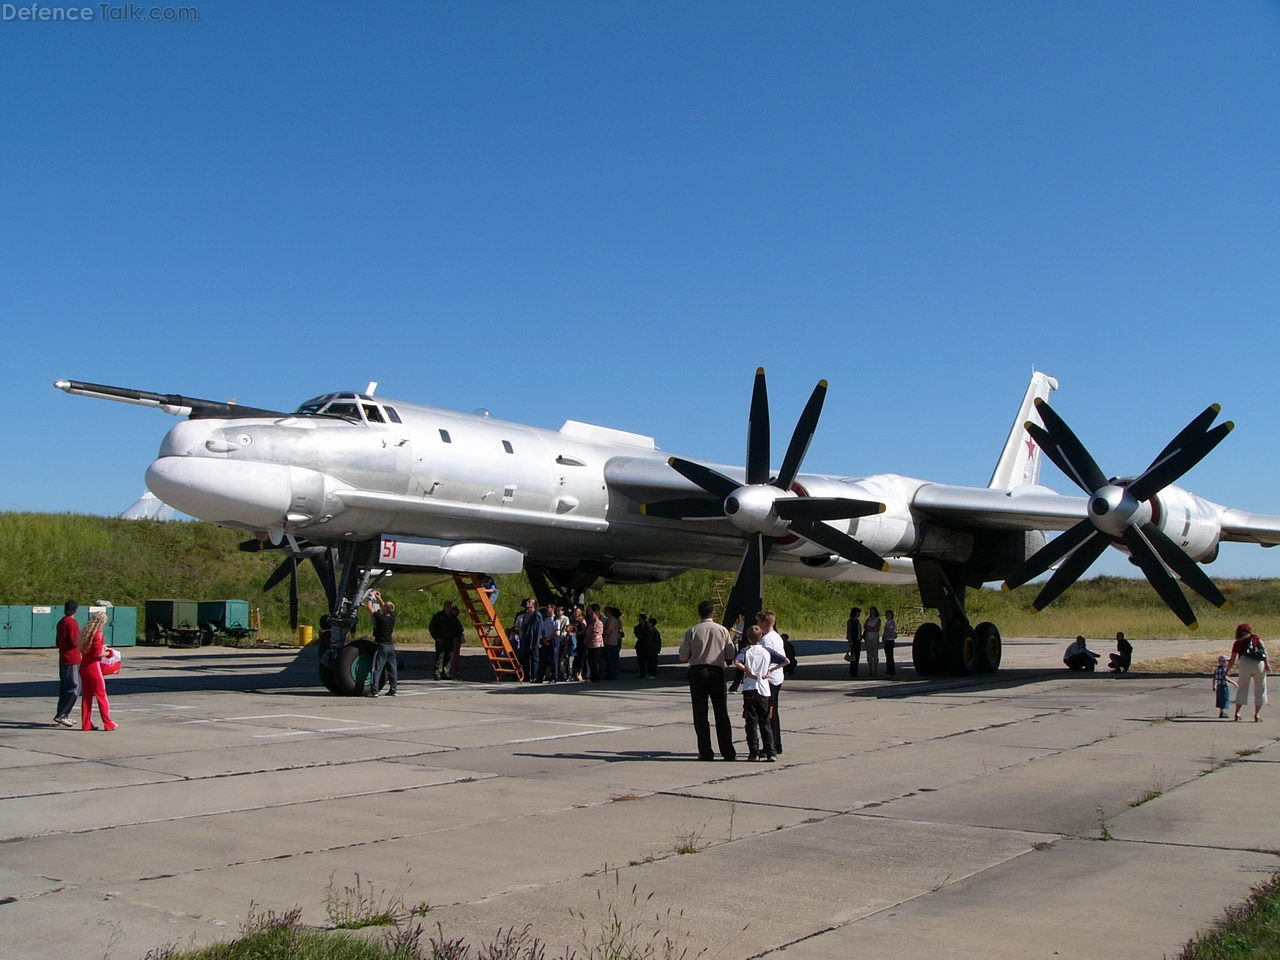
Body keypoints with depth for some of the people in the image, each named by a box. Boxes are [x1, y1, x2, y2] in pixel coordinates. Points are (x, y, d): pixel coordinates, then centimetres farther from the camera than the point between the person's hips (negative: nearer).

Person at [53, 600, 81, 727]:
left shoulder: (61, 622, 13)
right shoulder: (72, 622, -15)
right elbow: (74, 642, -20)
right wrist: (81, 636, -3)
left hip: (63, 660, 9)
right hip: (72, 661, -9)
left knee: (64, 688, 13)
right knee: (74, 688, -7)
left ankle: (63, 716, 17)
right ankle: (61, 715, -10)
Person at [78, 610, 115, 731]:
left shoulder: (85, 632, 9)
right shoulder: (97, 634, -16)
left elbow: (82, 649, 13)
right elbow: (97, 653, -20)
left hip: (83, 666, 7)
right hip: (93, 667, -7)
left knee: (86, 696, 11)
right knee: (101, 695, 1)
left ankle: (86, 724, 13)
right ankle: (108, 724, 7)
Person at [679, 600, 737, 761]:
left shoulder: (691, 632, -4)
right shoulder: (722, 630, 0)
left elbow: (683, 658, -3)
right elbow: (731, 656, 3)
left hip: (697, 671, -1)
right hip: (716, 672, 1)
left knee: (700, 714, 5)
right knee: (721, 713, 9)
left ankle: (705, 752, 3)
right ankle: (728, 752, 9)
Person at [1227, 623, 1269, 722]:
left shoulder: (1237, 643, 20)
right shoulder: (1255, 637, 19)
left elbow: (1232, 660, 22)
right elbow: (1263, 648, 1)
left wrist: (1227, 671, 37)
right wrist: (1266, 662, -5)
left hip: (1245, 663, 0)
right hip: (1259, 663, 0)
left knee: (1242, 688, 13)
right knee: (1260, 688, 12)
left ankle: (1237, 712, 7)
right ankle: (1257, 714, 8)